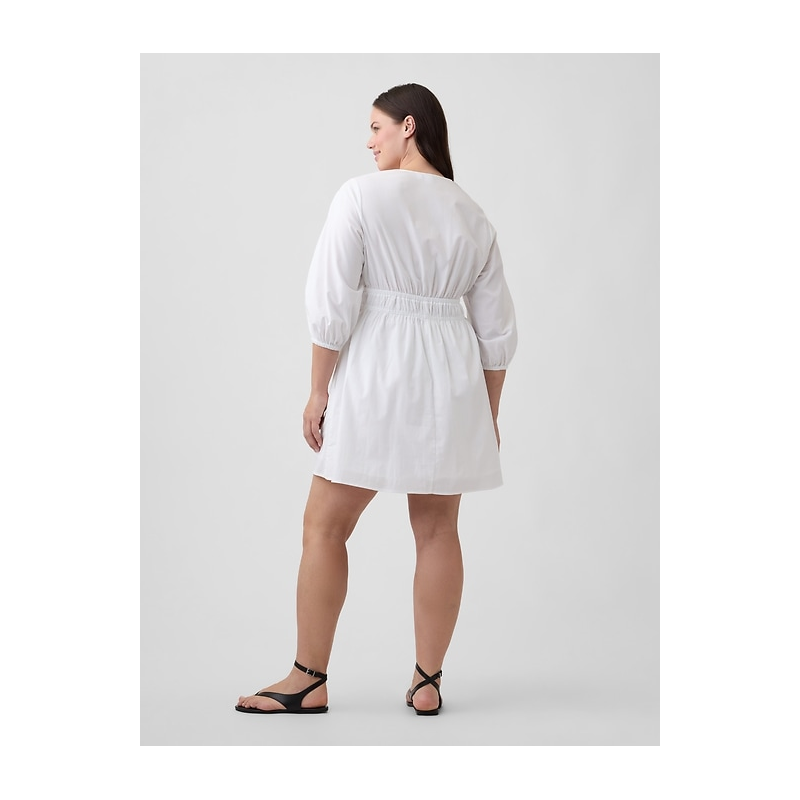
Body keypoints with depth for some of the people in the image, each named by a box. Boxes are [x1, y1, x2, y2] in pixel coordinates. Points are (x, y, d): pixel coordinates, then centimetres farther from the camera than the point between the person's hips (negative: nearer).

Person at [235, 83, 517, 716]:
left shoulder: (362, 196, -5)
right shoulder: (472, 215, 10)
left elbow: (333, 305, -11)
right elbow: (497, 329, 11)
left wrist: (318, 391, -4)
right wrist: (489, 413, 19)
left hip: (375, 375, -5)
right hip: (452, 379, 5)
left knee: (325, 526, 6)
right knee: (437, 531, 11)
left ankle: (309, 680, 10)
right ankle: (428, 681, 16)